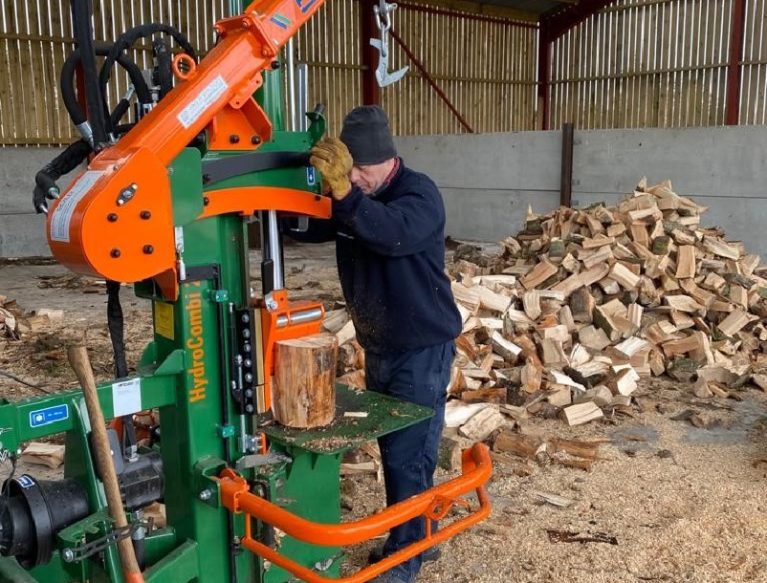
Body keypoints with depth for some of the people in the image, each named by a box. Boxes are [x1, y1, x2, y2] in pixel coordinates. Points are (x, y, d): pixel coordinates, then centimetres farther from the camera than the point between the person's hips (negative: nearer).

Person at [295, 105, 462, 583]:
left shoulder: (419, 193, -17)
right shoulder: (352, 196, 6)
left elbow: (394, 234, -37)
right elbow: (307, 226, 5)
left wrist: (345, 192, -49)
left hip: (423, 349, -8)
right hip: (379, 348, 8)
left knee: (407, 456, -2)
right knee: (395, 451, 17)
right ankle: (419, 537, 34)